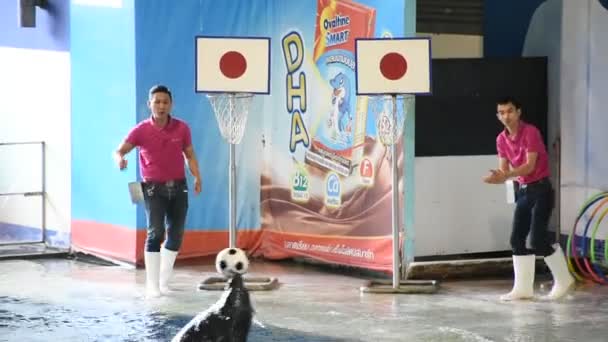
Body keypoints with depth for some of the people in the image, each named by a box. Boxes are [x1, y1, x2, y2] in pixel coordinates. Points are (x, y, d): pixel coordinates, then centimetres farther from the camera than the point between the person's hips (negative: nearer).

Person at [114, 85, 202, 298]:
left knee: (176, 234, 8)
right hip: (154, 188, -4)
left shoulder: (182, 128, -2)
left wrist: (197, 177, 0)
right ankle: (152, 285, -10)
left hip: (178, 187, 4)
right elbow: (119, 150, -14)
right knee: (155, 232, -14)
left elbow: (189, 155, 9)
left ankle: (163, 281, 23)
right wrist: (120, 159, -37)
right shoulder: (141, 130, -9)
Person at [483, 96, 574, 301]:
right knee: (517, 240, 3)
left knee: (538, 240, -11)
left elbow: (530, 166, -22)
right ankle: (523, 288, 8)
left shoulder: (530, 132, -16)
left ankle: (563, 280, 8)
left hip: (541, 189, -8)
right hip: (523, 190, 8)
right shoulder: (501, 140, 6)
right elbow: (504, 170, 3)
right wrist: (497, 177, -21)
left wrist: (506, 175, -34)